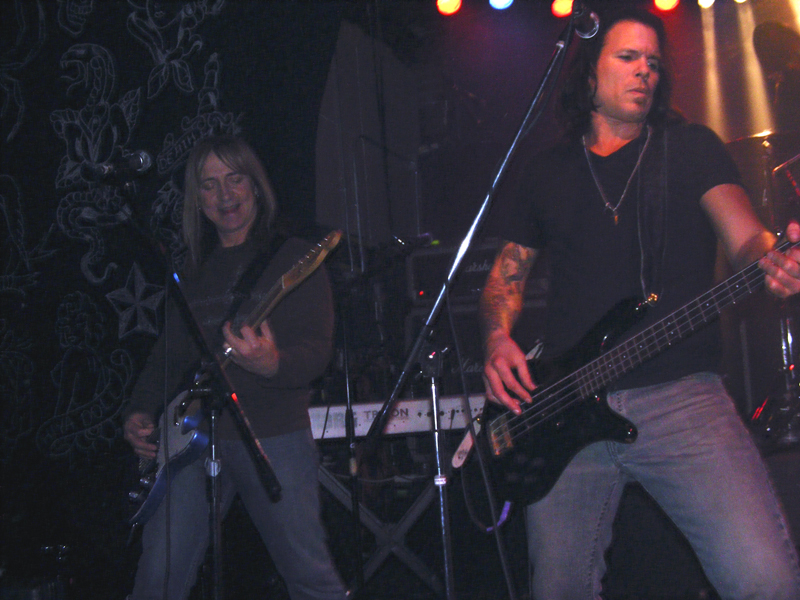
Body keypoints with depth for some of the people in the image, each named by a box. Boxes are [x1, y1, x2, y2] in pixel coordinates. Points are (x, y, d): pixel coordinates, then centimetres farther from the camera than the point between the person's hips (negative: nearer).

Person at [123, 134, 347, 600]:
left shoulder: (293, 258, 1)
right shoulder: (194, 271, 18)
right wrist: (141, 412, 6)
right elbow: (169, 354, 23)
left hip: (273, 436, -4)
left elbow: (318, 351, -8)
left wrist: (272, 364, -29)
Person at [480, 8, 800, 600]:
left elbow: (744, 234, -4)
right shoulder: (544, 173, 17)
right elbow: (507, 273, 21)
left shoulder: (691, 148, 10)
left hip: (681, 395, -2)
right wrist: (498, 339, -1)